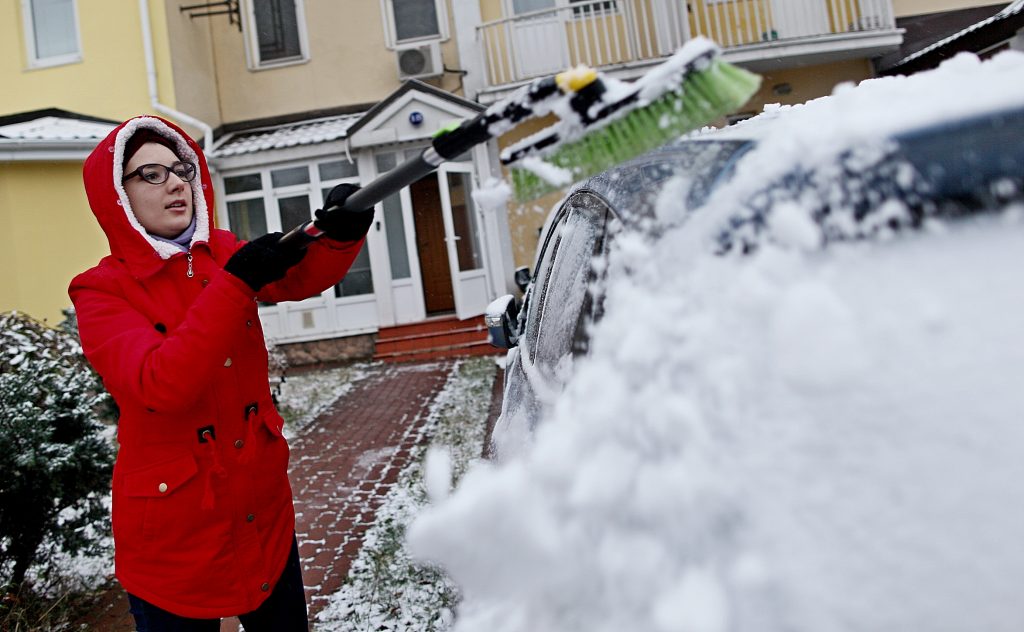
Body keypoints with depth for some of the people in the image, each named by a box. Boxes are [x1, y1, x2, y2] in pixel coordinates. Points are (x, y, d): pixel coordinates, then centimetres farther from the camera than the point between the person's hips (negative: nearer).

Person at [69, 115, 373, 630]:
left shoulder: (223, 253, 3)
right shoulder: (101, 291, -12)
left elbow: (301, 279, -12)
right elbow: (161, 384, -28)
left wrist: (341, 234, -32)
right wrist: (235, 284, -33)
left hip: (264, 505, 4)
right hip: (175, 529, -4)